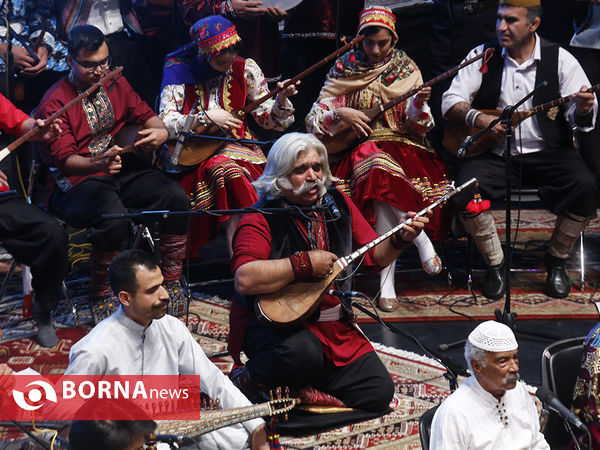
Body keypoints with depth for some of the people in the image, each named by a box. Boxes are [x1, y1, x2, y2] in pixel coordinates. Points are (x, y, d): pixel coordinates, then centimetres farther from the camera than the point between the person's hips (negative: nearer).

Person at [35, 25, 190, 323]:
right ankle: (101, 296, -14)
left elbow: (143, 114, 17)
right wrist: (99, 163, -36)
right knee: (114, 217, -37)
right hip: (76, 179, -6)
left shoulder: (115, 83, 10)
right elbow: (64, 159, -16)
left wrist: (161, 131, -8)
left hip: (123, 168, 6)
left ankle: (170, 283, -4)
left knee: (176, 197, -19)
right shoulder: (55, 103, -9)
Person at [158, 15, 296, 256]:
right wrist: (205, 117, -13)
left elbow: (268, 119, 9)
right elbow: (165, 124, -5)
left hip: (237, 147, 2)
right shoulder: (180, 71, 1)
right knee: (228, 171, -34)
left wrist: (281, 99, -11)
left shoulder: (244, 68, 7)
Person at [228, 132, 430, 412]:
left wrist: (400, 239, -6)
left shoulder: (338, 204, 7)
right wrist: (304, 264, -26)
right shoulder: (262, 219, -13)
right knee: (303, 352, -39)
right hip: (273, 323, -6)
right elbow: (245, 279, -29)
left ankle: (302, 387, 10)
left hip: (334, 325, 6)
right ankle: (246, 381, -9)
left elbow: (375, 257, 14)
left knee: (378, 394, -7)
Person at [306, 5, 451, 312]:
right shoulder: (345, 68, 5)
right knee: (379, 167, -37)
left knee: (382, 182, -35)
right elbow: (314, 122, 2)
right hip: (359, 146, 0)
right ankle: (421, 240, -25)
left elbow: (417, 125, 0)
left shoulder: (406, 69, 7)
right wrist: (340, 114, -16)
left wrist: (419, 103, -20)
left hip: (402, 145, 0)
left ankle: (387, 279, -32)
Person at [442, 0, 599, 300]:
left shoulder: (559, 59, 0)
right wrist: (475, 116, -17)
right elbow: (450, 101, 4)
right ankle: (495, 264, -2)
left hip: (547, 152, -1)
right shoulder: (482, 56, 4)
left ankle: (557, 261, -1)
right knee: (465, 192, -28)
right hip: (494, 153, 1)